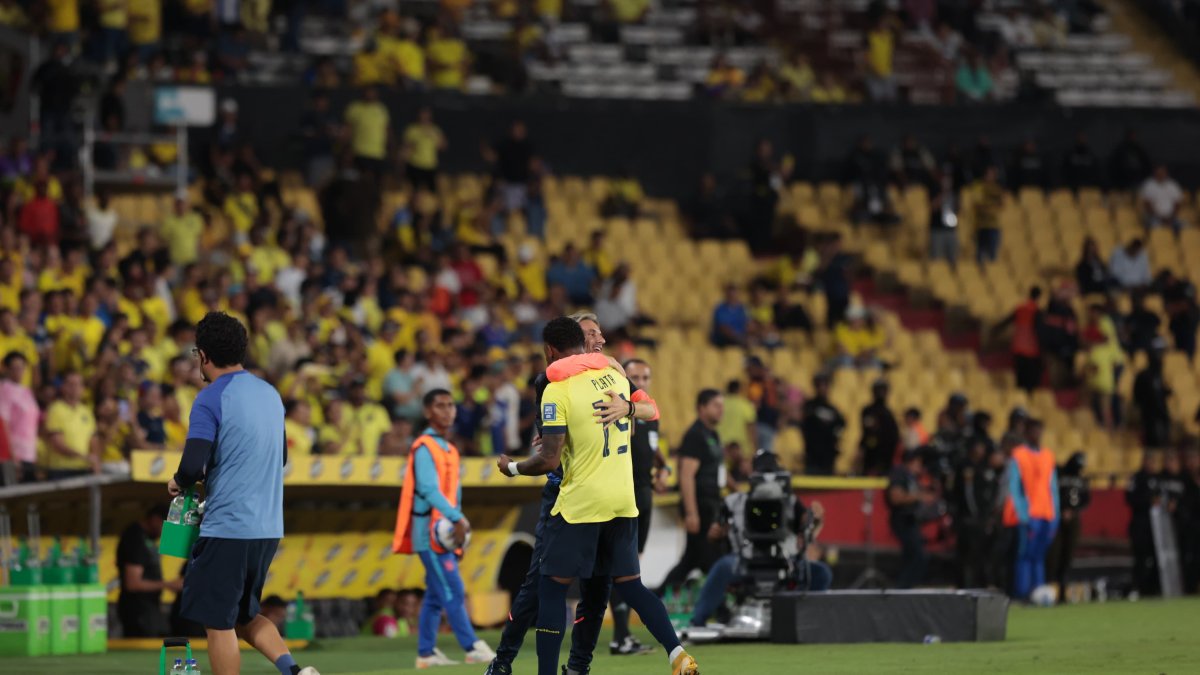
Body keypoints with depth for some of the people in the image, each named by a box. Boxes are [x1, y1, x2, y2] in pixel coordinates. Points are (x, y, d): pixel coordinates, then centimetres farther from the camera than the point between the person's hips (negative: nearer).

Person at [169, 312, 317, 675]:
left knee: (219, 624, 2)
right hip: (268, 529, 8)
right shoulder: (269, 394, 11)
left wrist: (179, 482, 1)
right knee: (245, 616, 19)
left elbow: (193, 466, -21)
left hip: (226, 529, -8)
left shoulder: (211, 399, -13)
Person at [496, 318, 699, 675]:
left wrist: (512, 468, 2)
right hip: (623, 501, 6)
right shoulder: (616, 377, 7)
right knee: (629, 584, 13)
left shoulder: (557, 390, -13)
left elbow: (549, 460, -17)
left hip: (580, 503, -6)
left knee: (551, 588, 4)